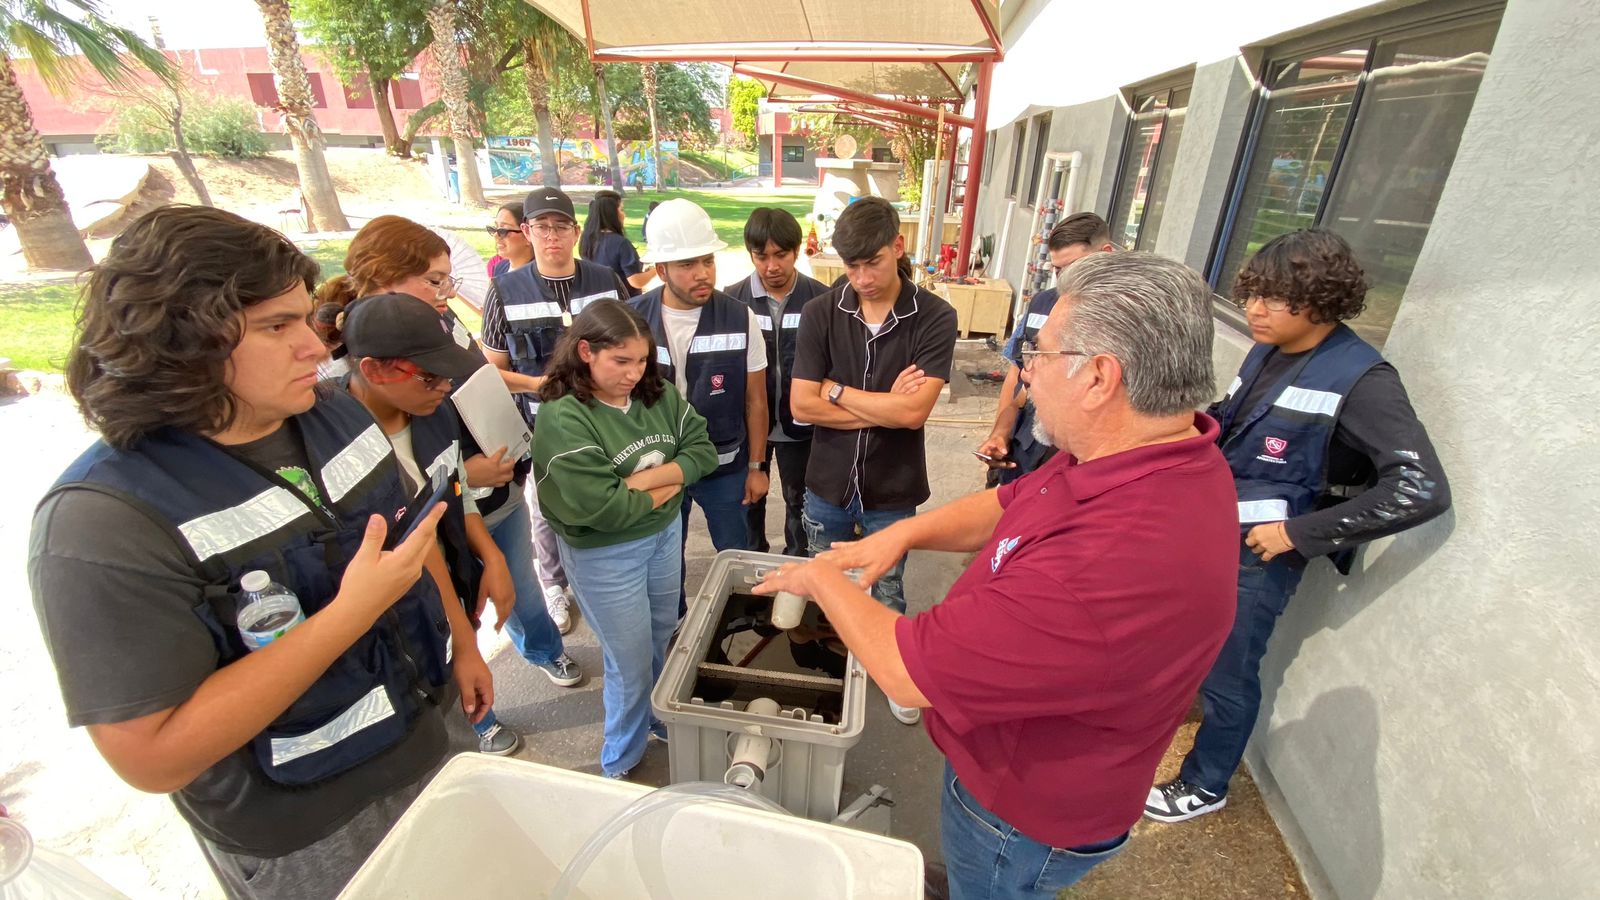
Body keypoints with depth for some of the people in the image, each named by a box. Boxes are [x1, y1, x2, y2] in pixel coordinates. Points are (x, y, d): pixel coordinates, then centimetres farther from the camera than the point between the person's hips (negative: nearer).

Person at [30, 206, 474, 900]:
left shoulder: (336, 412, -6)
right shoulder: (101, 523, -26)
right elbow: (152, 757, -27)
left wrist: (462, 641, 9)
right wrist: (352, 611, -33)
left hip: (437, 731, 6)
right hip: (306, 839, -6)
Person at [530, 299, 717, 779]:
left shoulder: (659, 393, -4)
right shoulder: (562, 419, -23)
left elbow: (701, 449, -7)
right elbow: (596, 506, -29)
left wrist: (645, 478, -22)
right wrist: (666, 488, -15)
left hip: (666, 533, 6)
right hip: (604, 554, -5)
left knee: (664, 640, 24)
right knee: (632, 662, 10)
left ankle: (664, 722, 52)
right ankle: (620, 765, 38)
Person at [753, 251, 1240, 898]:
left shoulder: (1121, 561, -45)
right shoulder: (1155, 457, -12)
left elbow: (906, 671, -36)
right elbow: (1010, 504, 3)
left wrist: (821, 580, -19)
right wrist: (904, 531, -11)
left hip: (1023, 822, -7)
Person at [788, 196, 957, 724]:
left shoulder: (934, 319, -13)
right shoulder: (821, 314, -8)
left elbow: (914, 411, -22)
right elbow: (801, 405, -14)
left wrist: (836, 390, -13)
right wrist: (884, 407, -17)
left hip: (893, 490, -2)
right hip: (827, 483, 2)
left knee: (887, 594, 17)